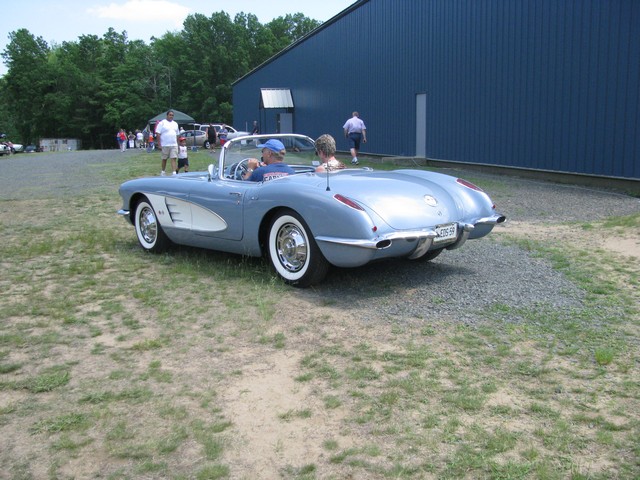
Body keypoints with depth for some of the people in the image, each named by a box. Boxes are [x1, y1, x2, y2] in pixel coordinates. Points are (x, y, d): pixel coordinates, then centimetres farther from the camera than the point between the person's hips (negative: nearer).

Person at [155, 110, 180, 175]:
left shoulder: (175, 124, 14)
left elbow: (177, 135, 20)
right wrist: (159, 144, -12)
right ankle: (163, 171, 23)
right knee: (164, 159, 8)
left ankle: (174, 173, -12)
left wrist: (178, 144, 15)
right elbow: (158, 134, -7)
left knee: (174, 159, -7)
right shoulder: (162, 123, -3)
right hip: (165, 145, -3)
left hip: (174, 145, 3)